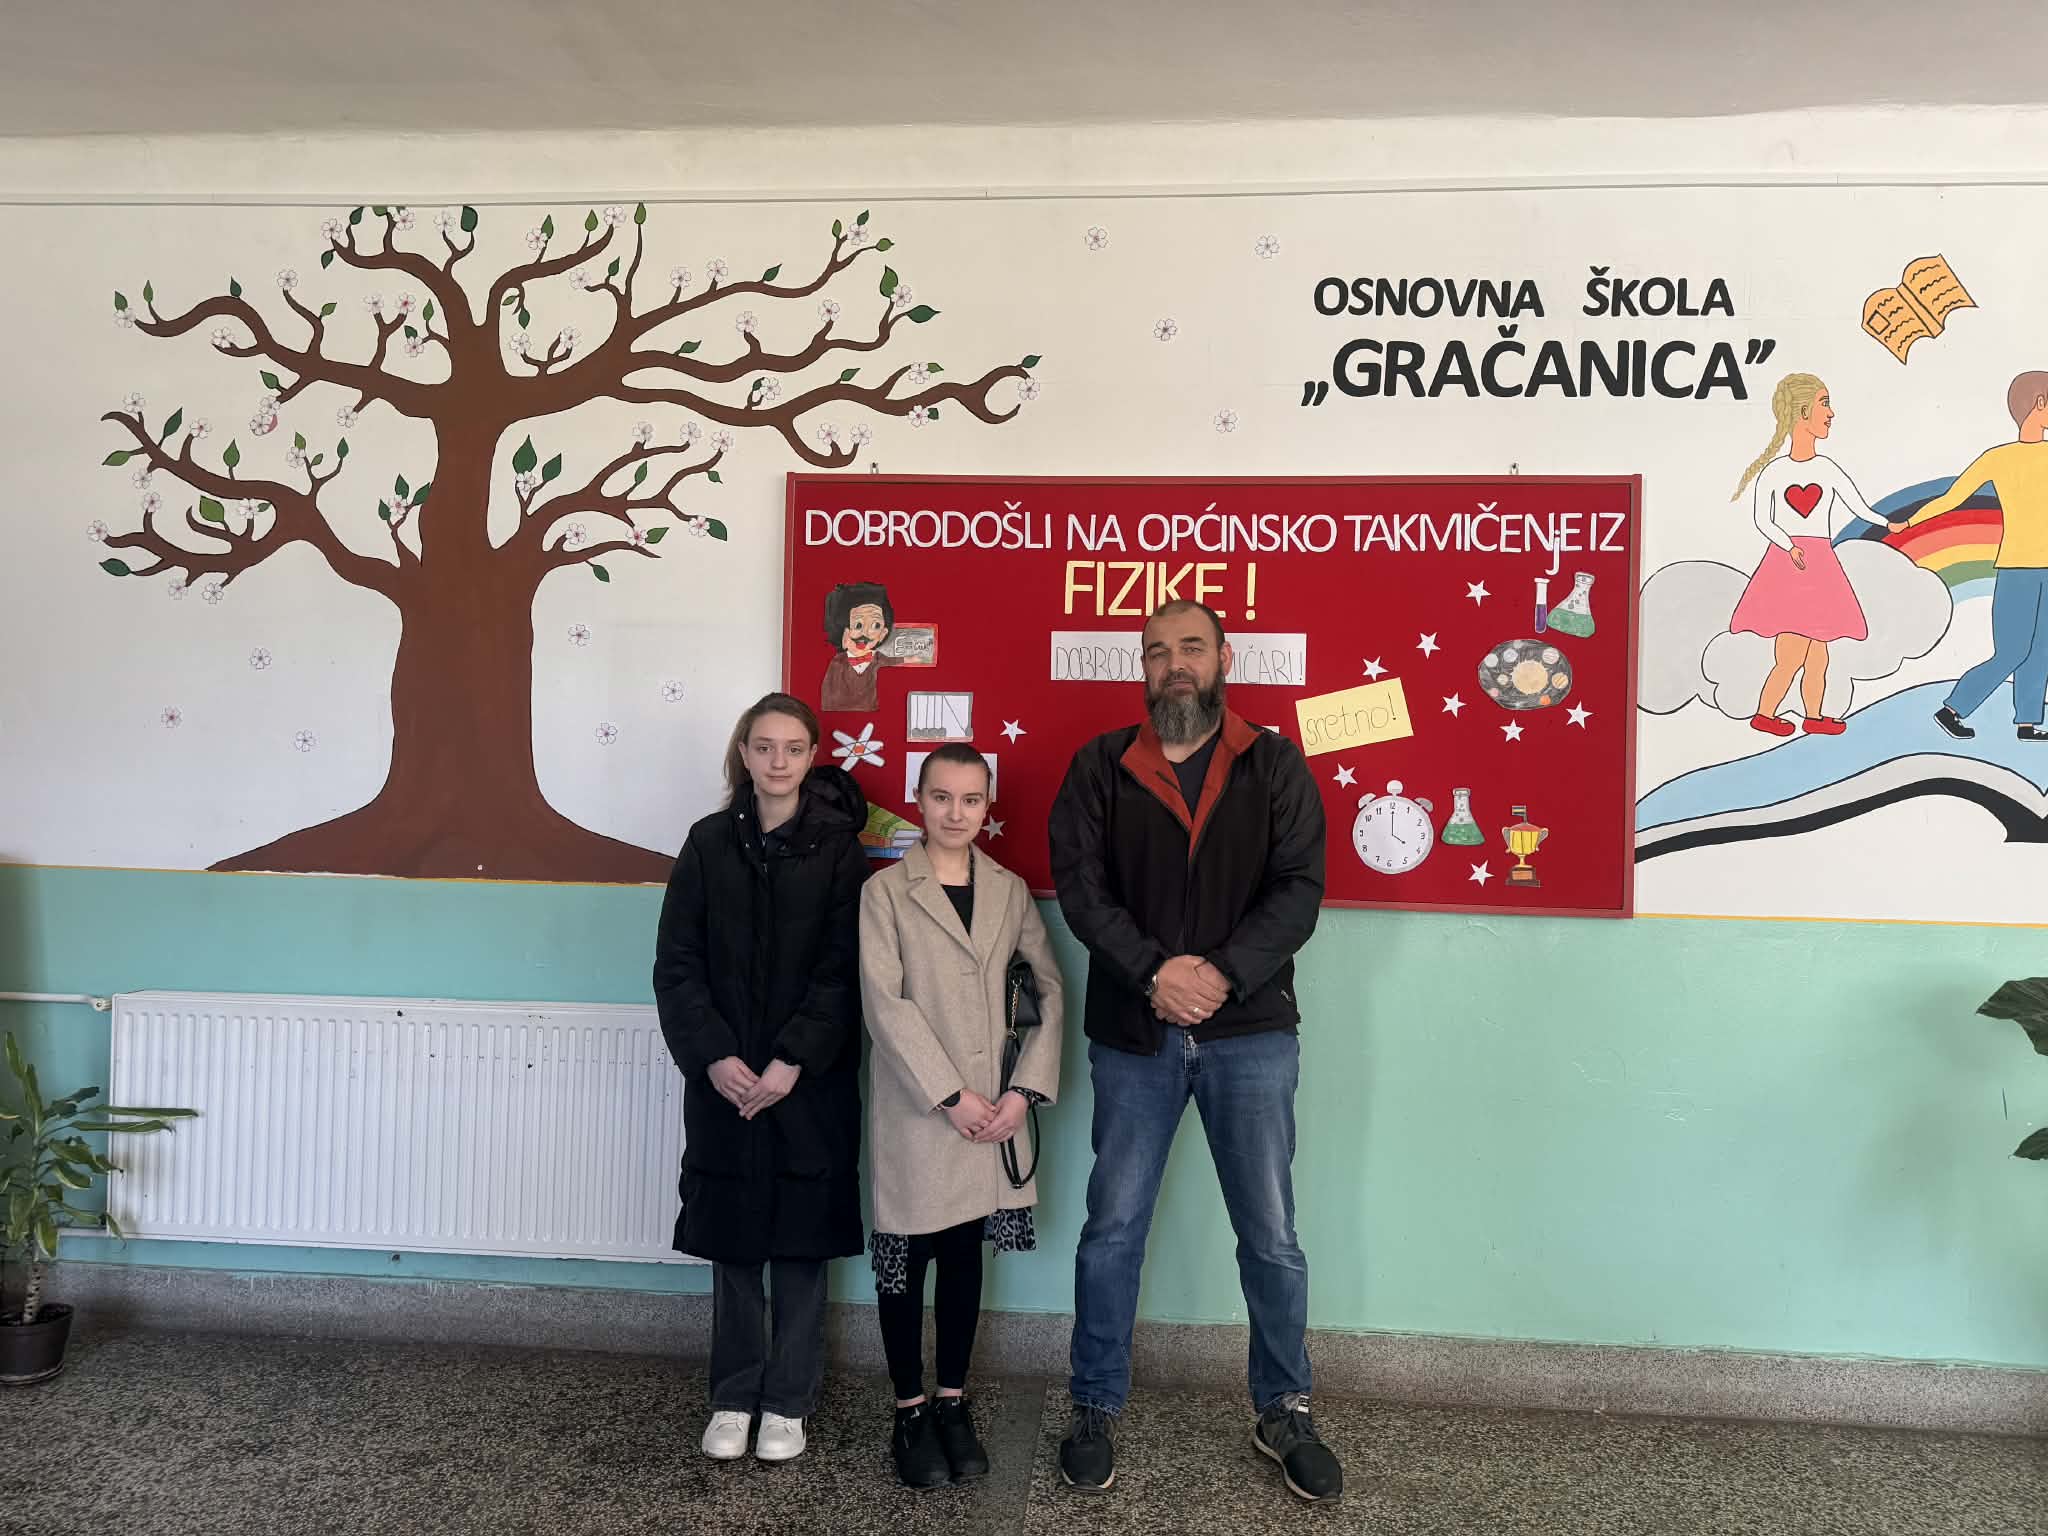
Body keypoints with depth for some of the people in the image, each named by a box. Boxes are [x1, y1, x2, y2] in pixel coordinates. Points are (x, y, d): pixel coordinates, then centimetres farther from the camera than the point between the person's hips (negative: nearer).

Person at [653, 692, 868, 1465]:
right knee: (733, 1239, 10)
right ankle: (734, 1397, 24)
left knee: (801, 1240, 6)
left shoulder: (837, 849, -2)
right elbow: (676, 963, 0)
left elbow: (843, 970, -7)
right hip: (725, 1079, 2)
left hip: (811, 1080, -1)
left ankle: (789, 1401, 21)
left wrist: (793, 1062, -16)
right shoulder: (709, 843, 3)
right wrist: (714, 1056, -12)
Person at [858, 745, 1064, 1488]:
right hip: (914, 1109, -3)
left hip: (992, 1109, 3)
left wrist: (1026, 1089, -6)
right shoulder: (884, 892, -4)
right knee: (905, 1259, 6)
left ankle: (953, 1403, 26)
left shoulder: (1011, 891, 6)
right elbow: (885, 1004, -11)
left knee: (964, 1256, 12)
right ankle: (910, 1412, 20)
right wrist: (949, 1095, -15)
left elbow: (1049, 989, 4)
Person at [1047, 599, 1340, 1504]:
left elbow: (1299, 888, -5)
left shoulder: (1274, 766, 3)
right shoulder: (1100, 769, 4)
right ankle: (1095, 1412, 25)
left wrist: (1225, 972, -17)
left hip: (1251, 1030, 0)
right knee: (1112, 1229, 8)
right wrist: (1154, 972, -18)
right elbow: (1079, 884, -5)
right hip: (1132, 1032, 0)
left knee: (1270, 1235, 8)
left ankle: (1284, 1414, 27)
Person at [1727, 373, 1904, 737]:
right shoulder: (1774, 470, -1)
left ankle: (1814, 717, 19)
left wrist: (1888, 524, -3)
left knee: (1816, 657, 9)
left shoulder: (1828, 469, 9)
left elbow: (1861, 508, 10)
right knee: (1791, 658, -11)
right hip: (1787, 564, -4)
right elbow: (1762, 520, -5)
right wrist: (1790, 547, -17)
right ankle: (1763, 714, 1)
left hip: (1818, 568, 4)